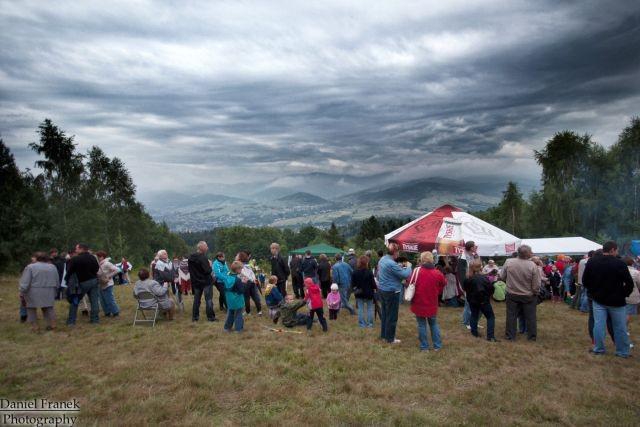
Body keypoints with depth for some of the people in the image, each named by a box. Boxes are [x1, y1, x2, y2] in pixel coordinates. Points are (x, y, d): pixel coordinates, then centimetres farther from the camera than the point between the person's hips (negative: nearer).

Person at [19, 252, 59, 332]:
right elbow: (57, 282, 13)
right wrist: (55, 293, 22)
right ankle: (52, 324, 10)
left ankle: (35, 326, 7)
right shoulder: (53, 267, 7)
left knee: (31, 308, 11)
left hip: (34, 293, -4)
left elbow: (25, 282, -12)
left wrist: (22, 293, -4)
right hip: (49, 293, 4)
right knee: (48, 308, 15)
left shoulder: (30, 267, -8)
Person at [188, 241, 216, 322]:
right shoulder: (203, 258, -22)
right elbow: (208, 271, -24)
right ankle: (210, 317, 6)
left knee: (196, 299, 15)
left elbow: (190, 270, 12)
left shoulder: (190, 258, 2)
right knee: (208, 299, 2)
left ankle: (195, 316, 20)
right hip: (206, 281, -7)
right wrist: (210, 266, -6)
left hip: (196, 282, 7)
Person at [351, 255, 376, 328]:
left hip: (359, 293, 3)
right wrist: (374, 289, 6)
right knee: (369, 308, 12)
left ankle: (362, 324, 16)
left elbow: (352, 284, -1)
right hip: (368, 293, -2)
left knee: (360, 309, 10)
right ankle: (369, 324, 16)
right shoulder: (369, 272, -18)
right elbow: (373, 283, -11)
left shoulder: (355, 273, -8)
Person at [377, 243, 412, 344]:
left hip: (381, 290, 9)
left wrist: (400, 266, 8)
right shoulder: (391, 264, -25)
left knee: (384, 313, 19)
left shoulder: (382, 259, 3)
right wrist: (408, 266, -3)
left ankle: (383, 334, 31)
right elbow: (405, 275, -22)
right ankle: (390, 338, 14)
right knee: (392, 316, 4)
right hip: (391, 292, -9)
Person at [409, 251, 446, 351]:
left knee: (422, 325, 10)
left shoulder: (417, 270, -13)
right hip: (432, 304, 2)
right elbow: (443, 284, 8)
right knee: (434, 324, 19)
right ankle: (437, 345, 25)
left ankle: (424, 347, 16)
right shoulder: (437, 273, -6)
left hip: (419, 303, -2)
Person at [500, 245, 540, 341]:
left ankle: (510, 336, 22)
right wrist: (535, 292, 5)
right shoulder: (533, 265, -22)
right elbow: (537, 285, -15)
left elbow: (502, 276, -4)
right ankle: (532, 336, 27)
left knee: (511, 316, 13)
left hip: (512, 295, 2)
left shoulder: (508, 262, -16)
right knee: (530, 317, 16)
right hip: (528, 296, -1)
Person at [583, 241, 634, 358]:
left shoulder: (592, 262, -2)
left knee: (598, 325, 7)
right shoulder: (620, 263, -16)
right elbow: (629, 283, -13)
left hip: (598, 299, 3)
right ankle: (622, 352, 18)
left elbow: (585, 280, 4)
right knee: (620, 327, 9)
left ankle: (598, 349, 14)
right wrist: (623, 295, 1)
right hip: (616, 300, -3)